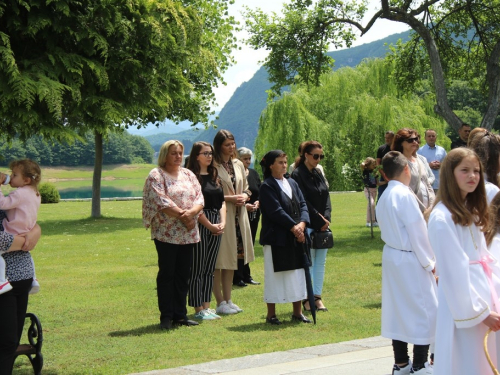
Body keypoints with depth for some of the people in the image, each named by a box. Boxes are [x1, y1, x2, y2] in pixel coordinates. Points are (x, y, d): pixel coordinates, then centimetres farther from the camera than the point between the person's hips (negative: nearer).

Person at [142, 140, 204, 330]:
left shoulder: (188, 175, 14)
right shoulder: (156, 175, -2)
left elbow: (199, 199, 5)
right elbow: (161, 202, -14)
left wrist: (191, 212, -15)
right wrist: (182, 215, -17)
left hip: (188, 234, 5)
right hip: (166, 233, -5)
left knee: (183, 275, 8)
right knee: (166, 274, -1)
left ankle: (180, 314, 15)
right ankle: (166, 316, 5)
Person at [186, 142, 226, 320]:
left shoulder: (214, 176, 16)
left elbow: (222, 202, 14)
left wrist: (222, 222, -1)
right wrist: (210, 225, -12)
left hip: (216, 227, 7)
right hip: (200, 225, -7)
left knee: (209, 269, 10)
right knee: (197, 269, -3)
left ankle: (206, 306, 15)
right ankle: (198, 309, 2)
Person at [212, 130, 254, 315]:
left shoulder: (238, 165, 12)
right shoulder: (213, 166, -10)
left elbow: (246, 188, 20)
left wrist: (244, 196, -2)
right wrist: (229, 198, -18)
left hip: (238, 216, 7)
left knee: (232, 260, 12)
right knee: (219, 261, -2)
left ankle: (228, 300, 20)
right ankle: (220, 303, 4)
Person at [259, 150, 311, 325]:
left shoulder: (292, 184, 13)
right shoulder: (267, 187, -8)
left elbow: (302, 204, 6)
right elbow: (275, 211, -16)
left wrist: (302, 223, -11)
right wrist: (293, 227, -18)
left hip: (297, 237, 7)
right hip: (276, 237, -7)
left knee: (298, 273, 9)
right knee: (275, 276, -1)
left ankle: (297, 312, 19)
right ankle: (271, 315, 9)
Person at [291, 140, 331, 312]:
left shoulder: (318, 175, 15)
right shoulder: (297, 175, -8)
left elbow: (326, 199, 11)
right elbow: (303, 202, -12)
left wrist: (326, 218, -5)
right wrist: (319, 220, -11)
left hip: (322, 225, 7)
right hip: (307, 225, -7)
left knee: (321, 261, 7)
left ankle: (317, 297, 12)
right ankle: (307, 298, 1)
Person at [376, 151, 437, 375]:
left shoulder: (384, 197, 8)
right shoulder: (404, 195, -17)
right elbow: (418, 232, -17)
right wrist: (429, 262, -8)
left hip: (391, 257, 8)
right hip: (410, 260, -8)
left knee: (399, 309, 13)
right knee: (425, 310, 0)